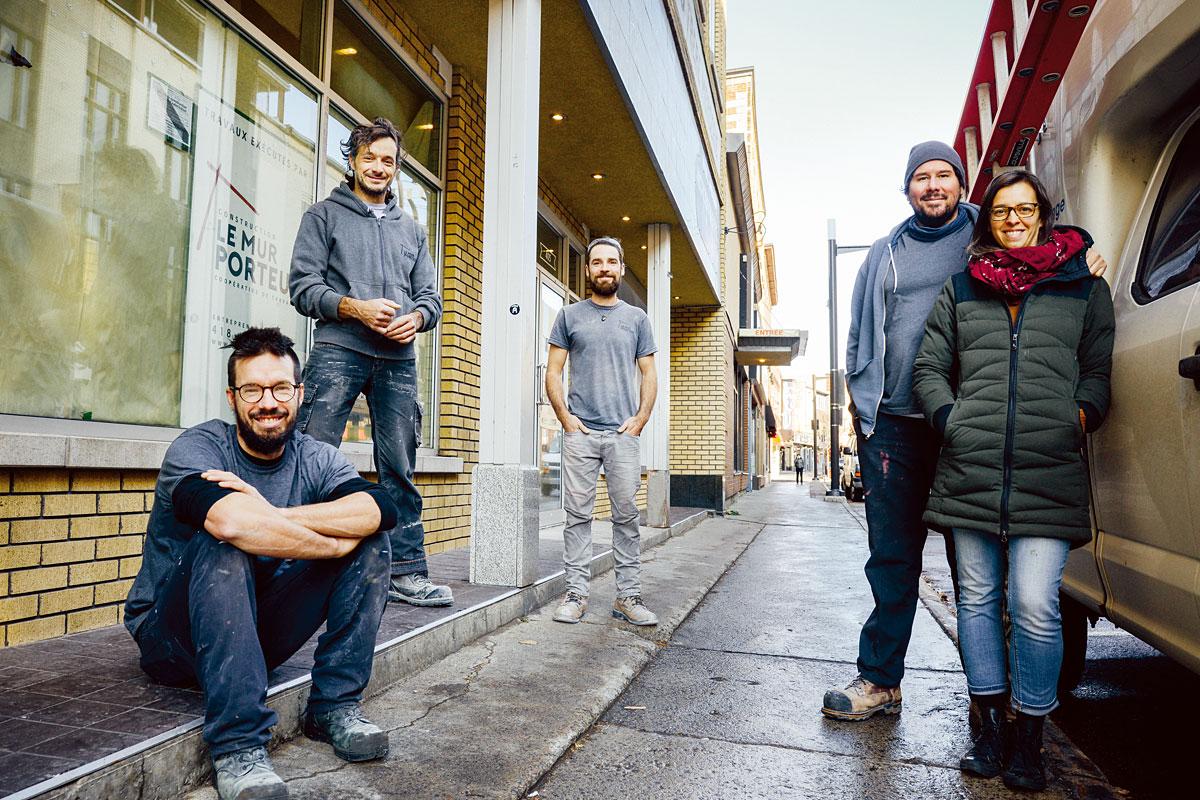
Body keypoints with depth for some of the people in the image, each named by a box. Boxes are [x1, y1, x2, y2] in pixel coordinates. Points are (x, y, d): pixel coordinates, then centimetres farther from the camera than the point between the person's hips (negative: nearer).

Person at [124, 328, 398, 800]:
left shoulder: (314, 459, -2)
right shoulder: (197, 448, -15)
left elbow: (381, 509, -23)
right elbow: (231, 521, -39)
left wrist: (274, 515, -31)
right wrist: (335, 544, -28)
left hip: (261, 631, 4)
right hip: (171, 636, -4)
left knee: (371, 543, -13)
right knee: (222, 549, -35)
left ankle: (335, 707, -11)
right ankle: (238, 746, -31)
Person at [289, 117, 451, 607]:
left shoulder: (411, 229, 24)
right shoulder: (324, 215, 12)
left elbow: (430, 295, 17)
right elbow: (303, 287, 1)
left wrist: (416, 317, -6)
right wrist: (356, 308, -15)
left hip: (398, 359, 4)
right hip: (338, 351, -3)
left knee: (400, 471, 5)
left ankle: (407, 573, 10)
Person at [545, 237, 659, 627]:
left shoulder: (637, 318, 14)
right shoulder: (569, 316, 11)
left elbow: (648, 375, 12)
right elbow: (553, 372, 8)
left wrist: (640, 419, -1)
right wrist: (565, 416, -4)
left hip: (624, 433, 1)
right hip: (580, 432, -1)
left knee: (627, 514, 1)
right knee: (578, 514, 0)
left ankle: (628, 595, 9)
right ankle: (576, 593, 8)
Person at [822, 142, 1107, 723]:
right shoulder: (886, 253, 17)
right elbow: (860, 331, 19)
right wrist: (859, 397, 12)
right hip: (893, 426, 2)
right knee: (892, 559, 5)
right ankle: (879, 681, 15)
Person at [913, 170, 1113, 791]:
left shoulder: (1085, 287, 15)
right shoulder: (960, 290, 17)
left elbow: (1099, 368, 14)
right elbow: (928, 368, 15)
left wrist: (1083, 413, -5)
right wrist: (951, 417, -1)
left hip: (1048, 472, -1)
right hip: (970, 469, 2)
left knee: (1035, 606, -7)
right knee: (978, 597, 7)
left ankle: (1029, 740, 13)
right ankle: (989, 727, 22)